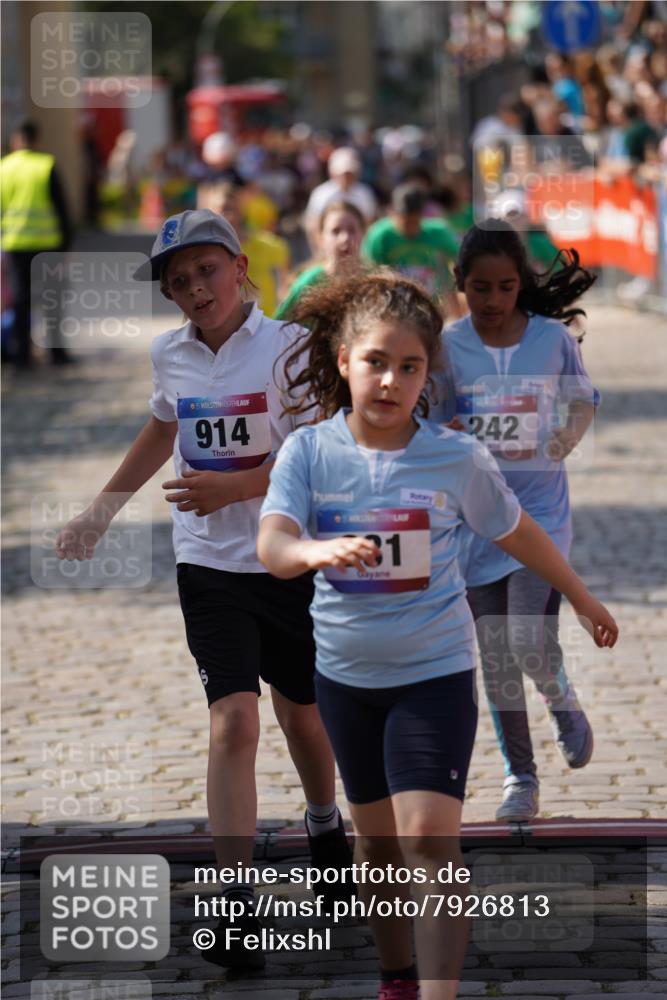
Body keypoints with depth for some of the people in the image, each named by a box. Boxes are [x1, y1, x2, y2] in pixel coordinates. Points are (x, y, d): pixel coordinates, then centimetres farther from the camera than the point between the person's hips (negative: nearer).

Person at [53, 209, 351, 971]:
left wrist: (233, 487, -27)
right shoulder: (169, 356, 3)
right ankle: (236, 903, -14)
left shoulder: (288, 347, -12)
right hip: (209, 565, 2)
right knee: (233, 721, -13)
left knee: (302, 714, 16)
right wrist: (100, 511, 25)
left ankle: (324, 825, 48)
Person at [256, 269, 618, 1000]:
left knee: (429, 837, -16)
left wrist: (582, 599, 19)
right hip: (345, 673, 3)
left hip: (434, 672, -3)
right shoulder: (309, 451, -10)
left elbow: (517, 534, 5)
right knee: (376, 837, 17)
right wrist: (318, 550, -48)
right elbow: (271, 547, -25)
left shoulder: (457, 458, -12)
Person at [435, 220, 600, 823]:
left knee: (531, 644, -15)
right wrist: (446, 435, -18)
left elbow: (584, 401, 11)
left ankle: (564, 705, 20)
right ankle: (520, 776, 19)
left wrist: (566, 440, -7)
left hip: (540, 509, -2)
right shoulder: (448, 345, -3)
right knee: (497, 657, 6)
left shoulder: (553, 337, -4)